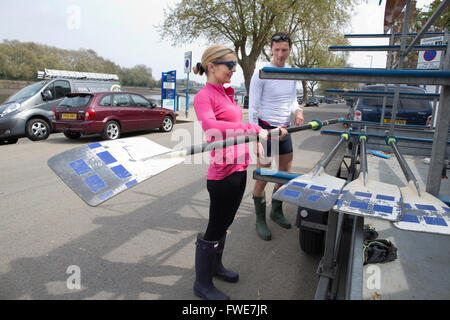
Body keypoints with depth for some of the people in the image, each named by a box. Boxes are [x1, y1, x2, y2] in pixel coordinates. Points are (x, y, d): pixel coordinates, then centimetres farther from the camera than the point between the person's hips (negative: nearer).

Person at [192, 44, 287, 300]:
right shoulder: (204, 96, -14)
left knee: (225, 223, 22)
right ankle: (202, 284, 23)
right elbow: (210, 126, -34)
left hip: (239, 168, 9)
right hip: (223, 173, -9)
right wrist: (253, 129, -38)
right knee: (215, 229, 4)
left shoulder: (226, 93, 13)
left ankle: (215, 266, 43)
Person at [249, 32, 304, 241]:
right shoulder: (261, 74, -12)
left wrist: (297, 110, -5)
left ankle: (277, 211, 36)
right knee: (262, 178, -2)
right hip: (266, 129, -7)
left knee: (285, 174, 15)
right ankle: (260, 220, 15)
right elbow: (252, 108, -13)